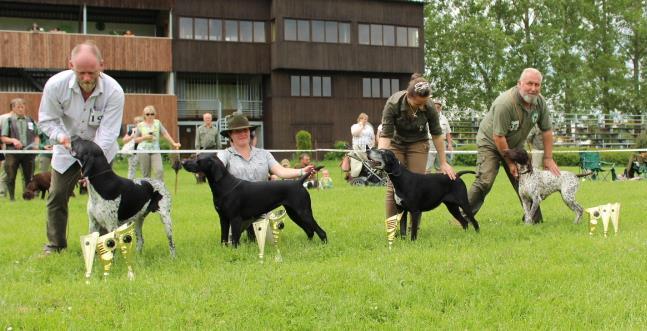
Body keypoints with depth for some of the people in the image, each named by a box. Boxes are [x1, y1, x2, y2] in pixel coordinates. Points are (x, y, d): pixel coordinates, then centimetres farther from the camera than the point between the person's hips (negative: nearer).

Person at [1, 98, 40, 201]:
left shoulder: (31, 121, 13)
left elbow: (36, 136, 17)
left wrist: (36, 144, -2)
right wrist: (13, 140, -16)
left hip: (28, 153, 2)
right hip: (12, 153, -2)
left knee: (28, 177, 5)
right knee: (11, 177, 2)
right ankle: (11, 197, 12)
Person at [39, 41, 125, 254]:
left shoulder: (114, 91, -28)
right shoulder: (56, 84, -24)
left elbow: (108, 133, -28)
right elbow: (47, 120, -11)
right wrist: (62, 137, -32)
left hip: (101, 151, -2)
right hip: (67, 149, 2)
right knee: (57, 195, 2)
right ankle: (55, 244, 17)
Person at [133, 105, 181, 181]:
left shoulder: (157, 123, 9)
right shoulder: (140, 125, 6)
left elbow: (165, 134, 4)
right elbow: (135, 140, 8)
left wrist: (173, 143, -6)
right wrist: (144, 137, -9)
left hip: (155, 150, 1)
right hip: (143, 150, -1)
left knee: (159, 170, -15)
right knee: (146, 174, 2)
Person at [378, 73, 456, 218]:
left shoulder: (429, 107, -25)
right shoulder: (393, 104, -31)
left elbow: (436, 134, -12)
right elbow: (385, 134, -28)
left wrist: (443, 163, -9)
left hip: (418, 144, 1)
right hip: (396, 143, -1)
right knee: (392, 185, -10)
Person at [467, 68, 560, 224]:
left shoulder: (540, 102, -13)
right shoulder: (505, 103, -33)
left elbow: (546, 130, -2)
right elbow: (498, 137, -29)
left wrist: (548, 158, -3)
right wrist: (510, 162, -20)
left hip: (514, 146, 6)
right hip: (490, 142, -6)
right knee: (484, 181, -19)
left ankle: (535, 220, 13)